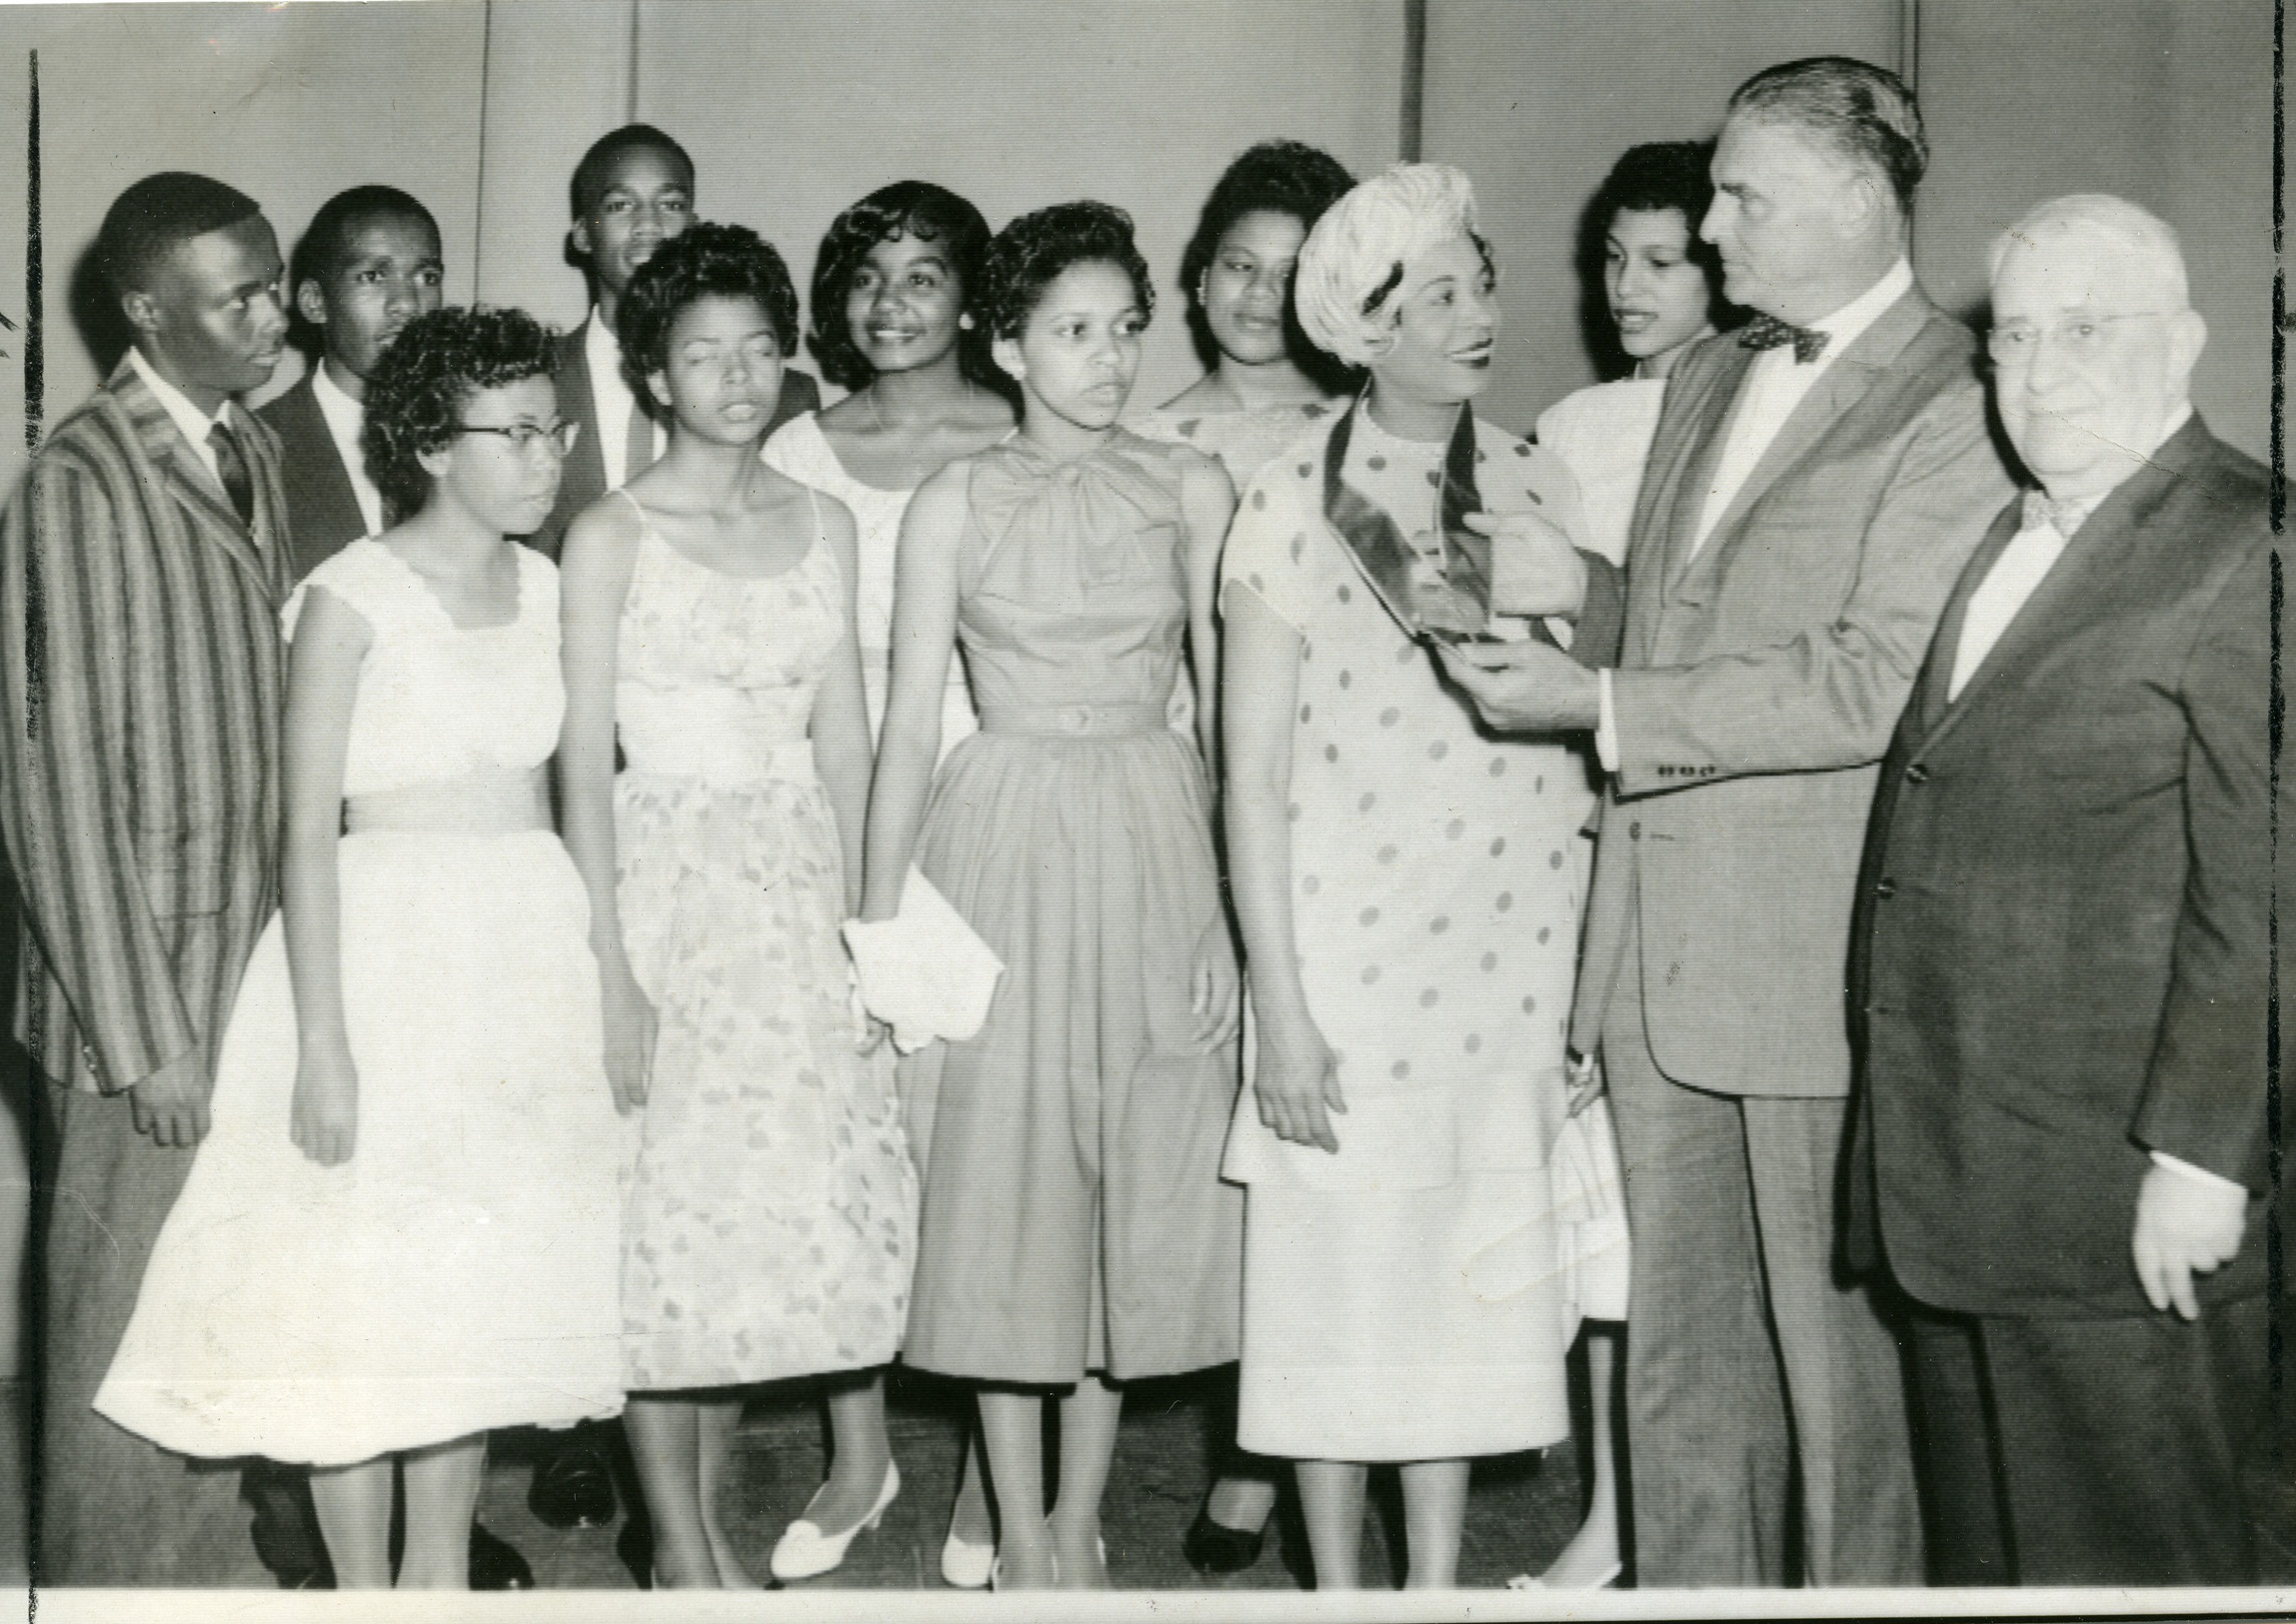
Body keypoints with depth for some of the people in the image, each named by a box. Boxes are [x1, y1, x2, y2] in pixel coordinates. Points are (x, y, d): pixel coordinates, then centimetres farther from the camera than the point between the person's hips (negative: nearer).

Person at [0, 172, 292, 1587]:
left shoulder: (257, 452, 8)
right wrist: (146, 1035, -16)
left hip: (259, 961, 7)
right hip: (148, 988, -7)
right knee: (134, 1325, 7)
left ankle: (209, 1559, 32)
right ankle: (117, 1580, 24)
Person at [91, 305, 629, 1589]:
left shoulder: (545, 586, 7)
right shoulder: (353, 599, -10)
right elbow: (309, 829, -11)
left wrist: (593, 974, 6)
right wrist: (323, 1045, -16)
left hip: (531, 954, 6)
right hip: (388, 952, -5)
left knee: (485, 1287, 12)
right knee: (365, 1287, 1)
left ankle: (444, 1566, 26)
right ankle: (363, 1585, 15)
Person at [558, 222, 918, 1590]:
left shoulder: (823, 525, 9)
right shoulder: (612, 536, -4)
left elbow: (845, 736, 11)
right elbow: (585, 757, -7)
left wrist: (853, 911, 4)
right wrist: (611, 964, -12)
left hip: (800, 881, 4)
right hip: (668, 875, -4)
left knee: (784, 1194, 3)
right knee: (671, 1198, -1)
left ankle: (714, 1511, 21)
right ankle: (680, 1542, 12)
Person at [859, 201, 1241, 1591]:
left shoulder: (1190, 489, 3)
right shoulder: (954, 504, 1)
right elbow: (912, 720, 2)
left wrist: (1238, 916, -3)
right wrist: (880, 915, -2)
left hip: (1156, 848, 1)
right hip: (1001, 848, -1)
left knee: (1141, 1181, 6)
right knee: (1003, 1181, 3)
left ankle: (1083, 1517, 21)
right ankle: (1021, 1533, 17)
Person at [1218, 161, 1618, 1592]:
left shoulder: (1541, 492, 3)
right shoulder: (1293, 507, -7)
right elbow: (1253, 773, -7)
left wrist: (1591, 978, 5)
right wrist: (1279, 1006, -10)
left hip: (1509, 965, 3)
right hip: (1346, 954, -3)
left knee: (1476, 1273, 11)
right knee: (1339, 1273, 6)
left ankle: (1440, 1583, 26)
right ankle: (1338, 1588, 23)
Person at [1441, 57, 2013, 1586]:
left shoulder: (1955, 407, -11)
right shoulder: (1707, 375, 17)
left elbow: (1876, 683, -19)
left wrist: (1602, 705, -17)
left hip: (1817, 962, -7)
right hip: (1662, 943, 7)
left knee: (1841, 1348, 5)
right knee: (1681, 1356, 15)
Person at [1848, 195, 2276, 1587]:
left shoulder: (2247, 548, -12)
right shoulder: (2014, 539, 16)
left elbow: (2260, 887, -17)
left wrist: (2201, 1156, -20)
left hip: (2129, 1213, -8)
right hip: (1967, 1196, 8)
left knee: (2125, 1563, 3)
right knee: (1985, 1548, 18)